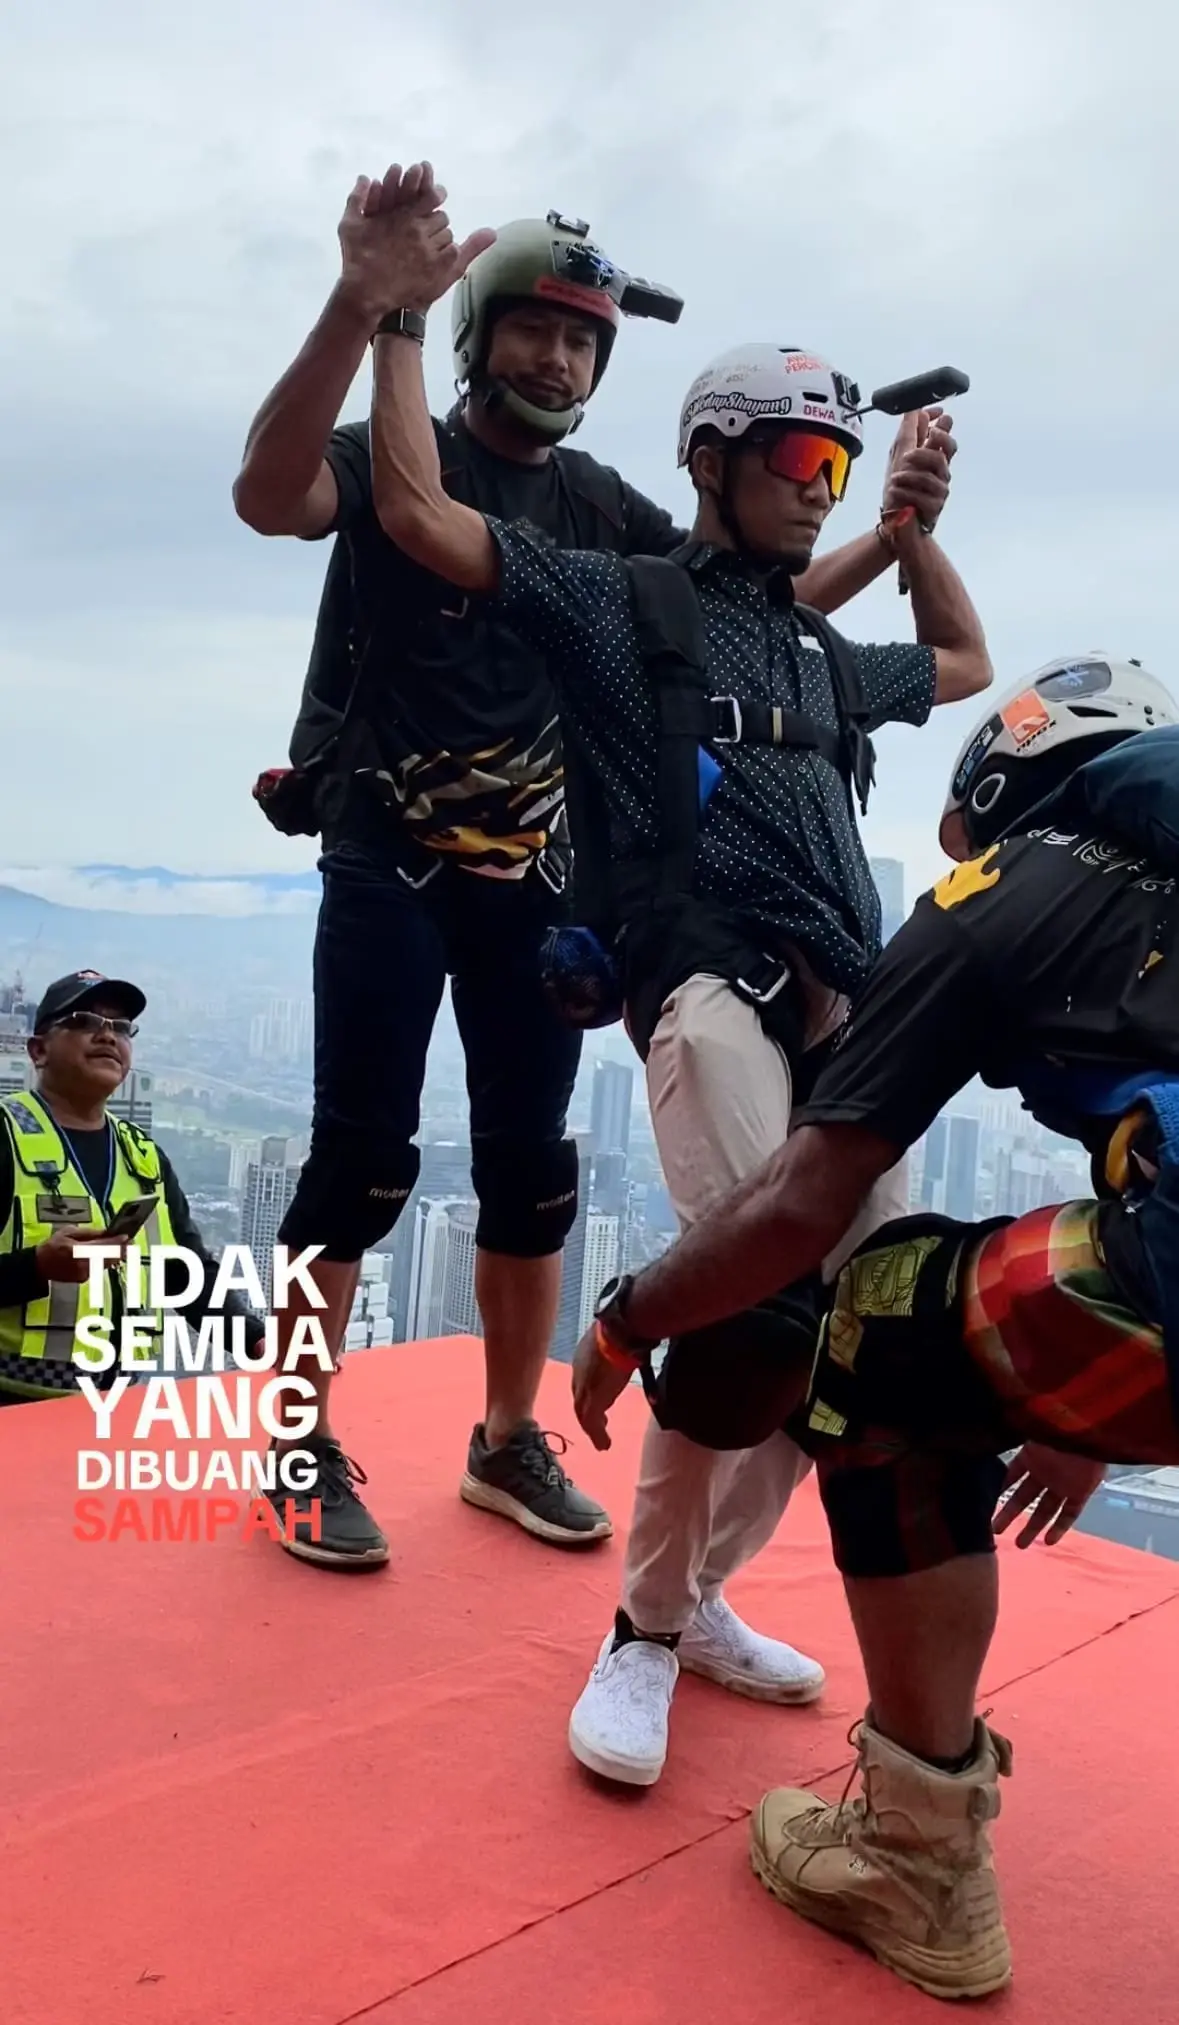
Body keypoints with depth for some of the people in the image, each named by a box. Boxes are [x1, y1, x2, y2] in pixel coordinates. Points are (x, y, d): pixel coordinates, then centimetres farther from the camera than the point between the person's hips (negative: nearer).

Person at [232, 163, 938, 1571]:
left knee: (530, 1160, 6)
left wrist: (889, 540, -4)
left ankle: (509, 1443, 19)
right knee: (364, 1155, -6)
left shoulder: (606, 509, 12)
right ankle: (304, 1451, 8)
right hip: (389, 857, -4)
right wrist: (360, 306, -37)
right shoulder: (396, 455, -2)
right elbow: (269, 498, -24)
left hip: (533, 870, 5)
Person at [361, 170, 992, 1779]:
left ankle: (693, 1594, 20)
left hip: (850, 1013, 8)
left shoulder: (820, 651, 28)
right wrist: (397, 321, 7)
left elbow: (966, 668, 46)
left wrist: (919, 526, 36)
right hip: (713, 994, -7)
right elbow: (417, 514, -1)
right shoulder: (617, 601, 8)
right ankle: (648, 1629, -3)